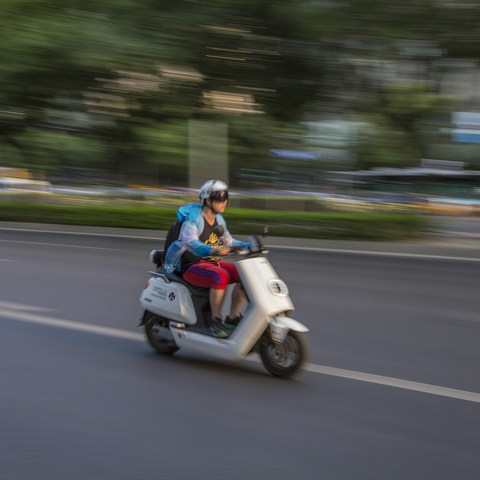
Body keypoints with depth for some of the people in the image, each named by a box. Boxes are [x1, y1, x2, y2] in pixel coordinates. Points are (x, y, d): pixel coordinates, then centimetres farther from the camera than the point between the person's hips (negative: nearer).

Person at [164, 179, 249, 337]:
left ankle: (233, 317, -6)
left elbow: (228, 241, 21)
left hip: (213, 264, 8)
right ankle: (215, 320, -23)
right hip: (192, 266, -8)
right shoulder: (193, 219, -14)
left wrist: (248, 246, 4)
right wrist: (213, 250, -50)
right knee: (221, 277, -36)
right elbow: (191, 243, -32)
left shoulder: (219, 219, 11)